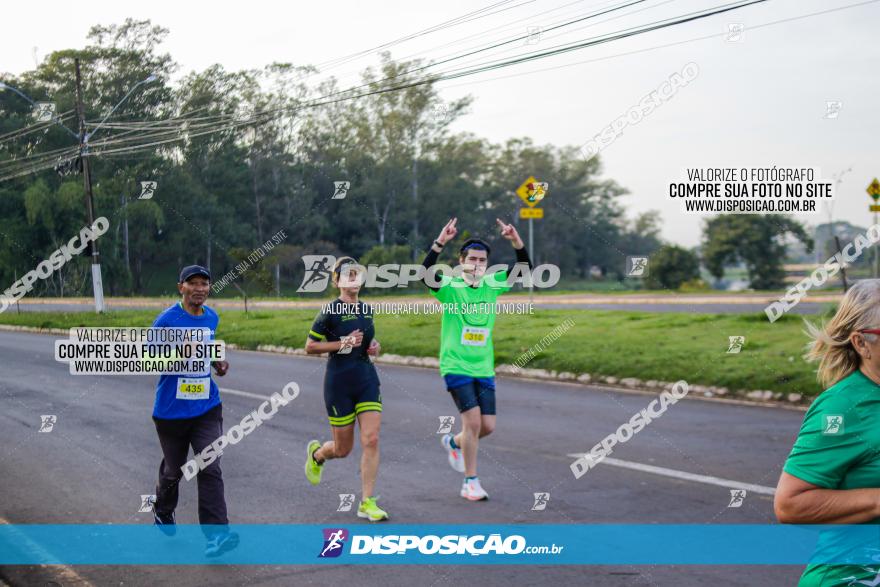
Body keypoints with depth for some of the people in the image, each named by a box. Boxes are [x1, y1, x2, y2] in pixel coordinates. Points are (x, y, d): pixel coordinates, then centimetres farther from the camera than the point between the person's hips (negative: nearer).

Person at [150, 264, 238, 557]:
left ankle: (216, 534, -14)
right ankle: (163, 512, 43)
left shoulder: (212, 318, 6)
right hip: (171, 409, -3)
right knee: (173, 469, 13)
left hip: (207, 408, 3)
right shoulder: (167, 320, -10)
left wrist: (217, 362, 5)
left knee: (210, 469, -10)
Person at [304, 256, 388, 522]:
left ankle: (367, 502, 0)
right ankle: (316, 453, 42)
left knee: (371, 440, -8)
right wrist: (343, 343, -17)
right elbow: (310, 347, -7)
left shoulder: (367, 309, 9)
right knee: (343, 449, 6)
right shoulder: (330, 311, -9)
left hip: (367, 379, 5)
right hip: (339, 382, -4)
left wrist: (374, 346, 5)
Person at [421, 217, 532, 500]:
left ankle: (454, 443, 36)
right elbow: (426, 274, -27)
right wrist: (440, 243, -38)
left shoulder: (492, 285, 4)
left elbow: (525, 270, 0)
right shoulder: (449, 286, -9)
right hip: (456, 366, -5)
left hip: (484, 368, 5)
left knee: (487, 426, 4)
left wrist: (517, 242, -16)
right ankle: (471, 483, 1)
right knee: (473, 420, -14)